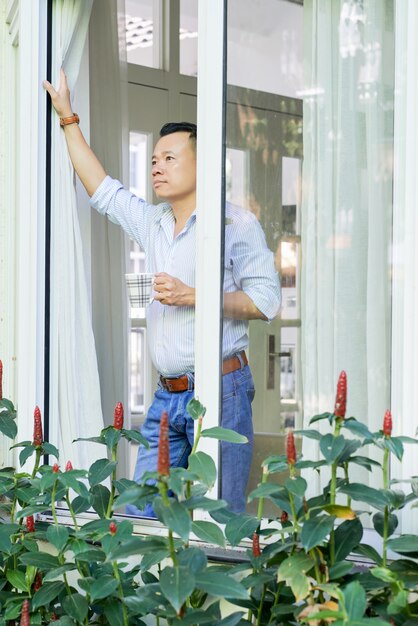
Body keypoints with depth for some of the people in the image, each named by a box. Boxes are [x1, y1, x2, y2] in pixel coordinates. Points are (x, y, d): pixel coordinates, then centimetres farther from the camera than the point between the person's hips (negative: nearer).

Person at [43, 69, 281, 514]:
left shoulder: (236, 224, -4)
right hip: (167, 394, 7)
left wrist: (192, 296, -13)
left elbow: (265, 299, -9)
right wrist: (66, 116, 25)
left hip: (218, 390, -7)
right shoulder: (151, 222, 17)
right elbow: (100, 188, 24)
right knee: (140, 515, 2)